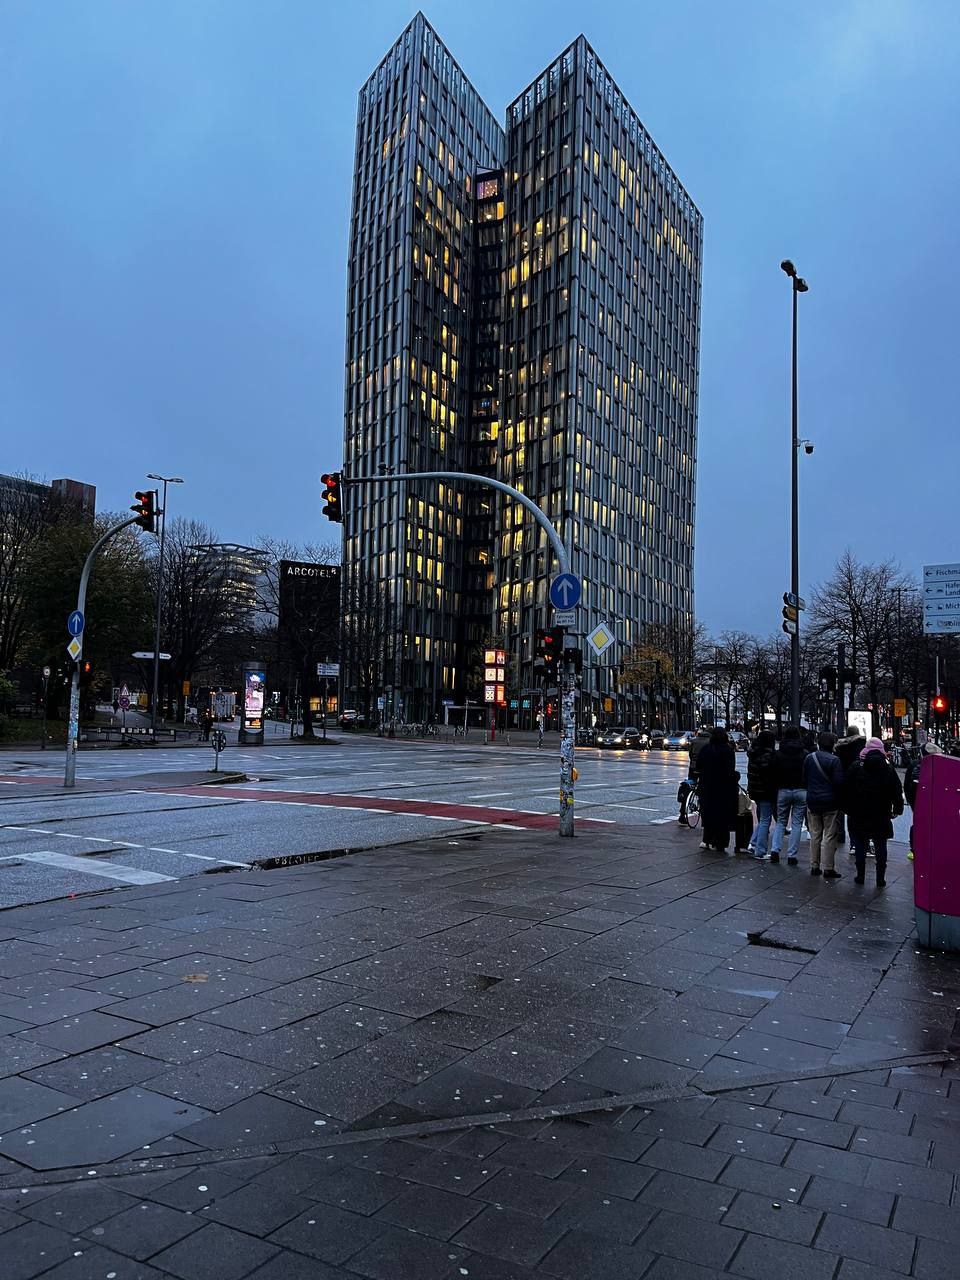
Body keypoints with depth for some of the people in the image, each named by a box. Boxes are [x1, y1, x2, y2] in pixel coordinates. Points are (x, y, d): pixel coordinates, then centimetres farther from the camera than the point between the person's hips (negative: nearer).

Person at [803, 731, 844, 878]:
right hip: (830, 803, -5)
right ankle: (828, 869, 3)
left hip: (812, 802, 5)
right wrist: (838, 798, 3)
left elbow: (804, 779, 10)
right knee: (829, 836, 1)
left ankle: (814, 866, 15)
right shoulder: (834, 760, -14)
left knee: (815, 835, 12)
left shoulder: (809, 758, 3)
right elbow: (839, 782, -15)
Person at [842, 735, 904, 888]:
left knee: (860, 845, 8)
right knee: (881, 847, 8)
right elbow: (897, 791, 1)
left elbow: (846, 790, -3)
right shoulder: (889, 769, -2)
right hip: (882, 815, 1)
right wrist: (897, 809, 11)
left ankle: (860, 876, 10)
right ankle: (880, 878, 9)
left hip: (859, 814, -1)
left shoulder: (856, 767, -5)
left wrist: (848, 809, 6)